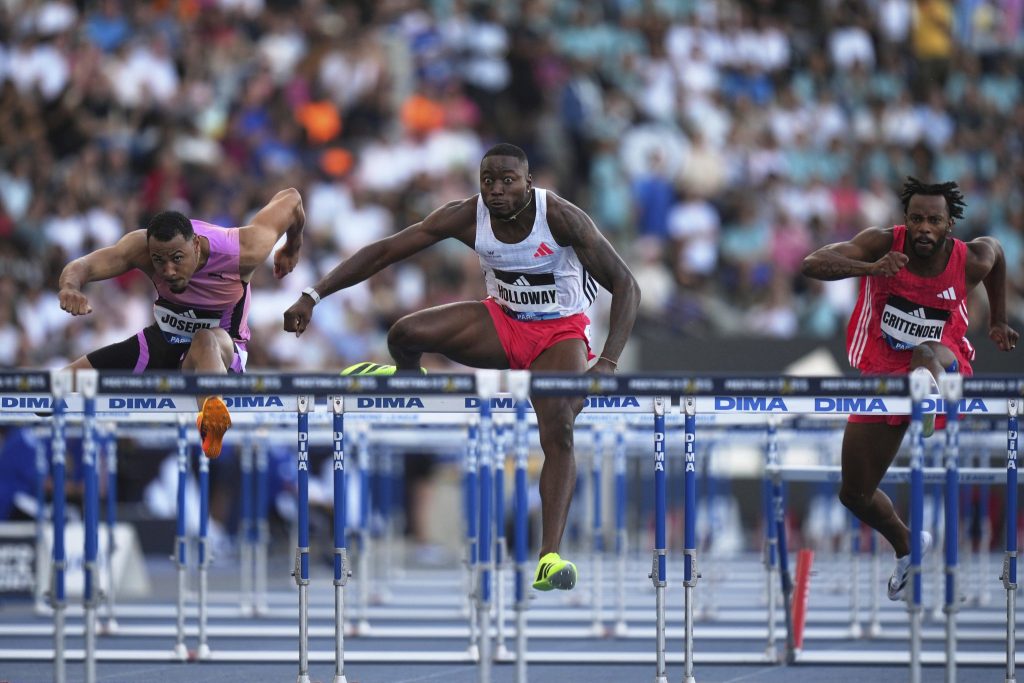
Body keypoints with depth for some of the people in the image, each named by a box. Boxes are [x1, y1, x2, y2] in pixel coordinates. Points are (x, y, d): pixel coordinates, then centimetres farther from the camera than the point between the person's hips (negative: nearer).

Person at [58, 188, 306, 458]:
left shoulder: (242, 252, -27)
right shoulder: (140, 248, -24)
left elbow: (290, 199, -11)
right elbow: (84, 266, -36)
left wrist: (292, 249, 11)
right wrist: (70, 287, -61)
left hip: (221, 352, -4)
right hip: (162, 344, 4)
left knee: (205, 341, -45)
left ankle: (212, 417, -74)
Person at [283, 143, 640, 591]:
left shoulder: (561, 218, -26)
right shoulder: (467, 217, -17)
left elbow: (625, 286, -24)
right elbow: (384, 251, -13)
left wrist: (608, 364, -36)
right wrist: (314, 296, -20)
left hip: (560, 332, -3)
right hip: (502, 321, 3)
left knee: (558, 431, -27)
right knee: (405, 334, -22)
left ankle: (550, 557, -26)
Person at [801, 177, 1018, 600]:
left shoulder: (971, 261, -14)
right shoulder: (883, 244, -18)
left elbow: (994, 250, 13)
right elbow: (812, 265, -32)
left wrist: (998, 321, 20)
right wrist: (868, 268, -49)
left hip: (945, 366, -3)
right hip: (880, 373, 3)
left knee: (924, 354, -42)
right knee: (855, 494, 11)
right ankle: (906, 546, 41)